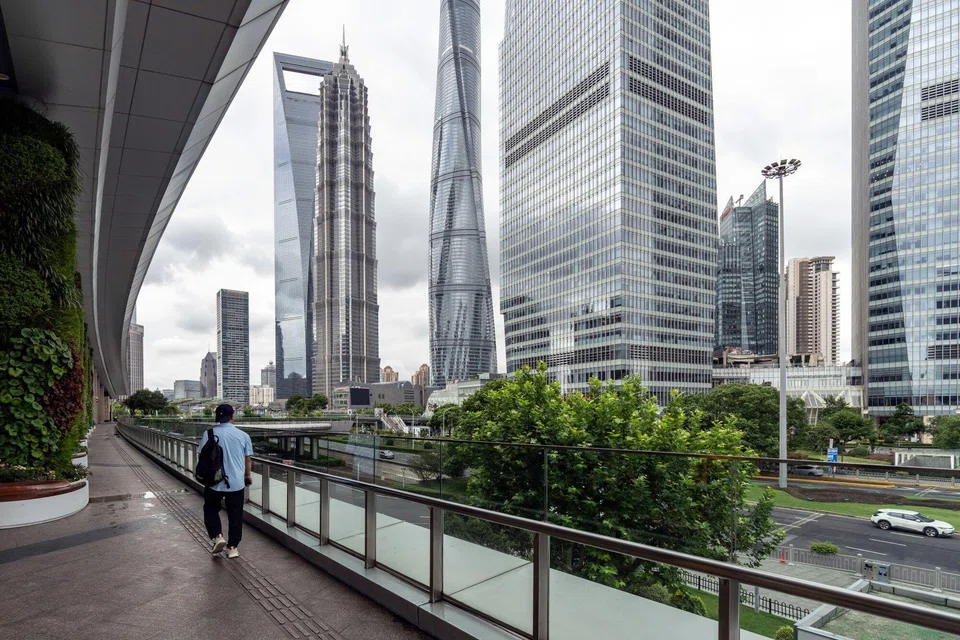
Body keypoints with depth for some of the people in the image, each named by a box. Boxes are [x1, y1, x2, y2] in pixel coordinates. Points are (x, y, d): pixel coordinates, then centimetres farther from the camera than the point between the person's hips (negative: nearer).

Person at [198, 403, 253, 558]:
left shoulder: (208, 434, -6)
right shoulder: (243, 435, -4)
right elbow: (247, 459, 4)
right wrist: (248, 475, 22)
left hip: (214, 482, 0)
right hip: (237, 482, 0)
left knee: (210, 509, 23)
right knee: (235, 516, 11)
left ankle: (217, 536, 8)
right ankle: (232, 547, 16)